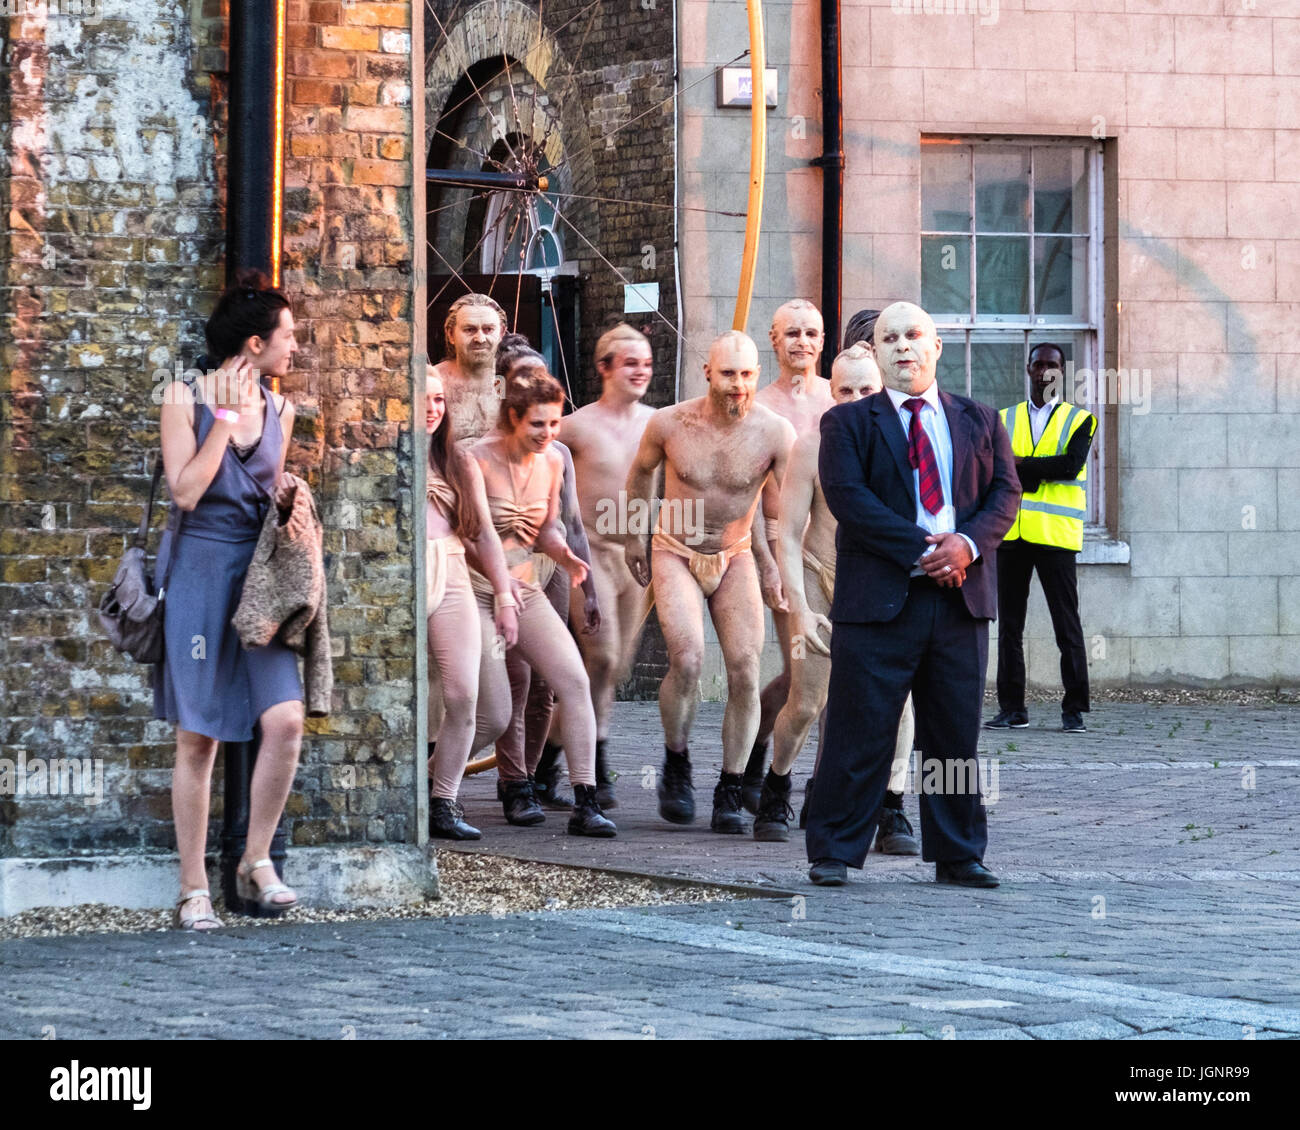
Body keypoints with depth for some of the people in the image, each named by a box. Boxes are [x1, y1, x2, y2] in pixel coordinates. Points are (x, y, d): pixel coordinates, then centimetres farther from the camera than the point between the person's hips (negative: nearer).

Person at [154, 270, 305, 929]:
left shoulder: (279, 411, 12)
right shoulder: (187, 399, -4)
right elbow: (185, 491, -12)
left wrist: (284, 497, 1)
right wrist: (227, 417, -10)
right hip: (200, 575, -4)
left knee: (285, 719, -14)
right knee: (197, 739, 0)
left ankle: (257, 862, 3)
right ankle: (194, 891, 8)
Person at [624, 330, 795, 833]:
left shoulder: (775, 432, -14)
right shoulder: (669, 423, -12)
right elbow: (641, 471, 9)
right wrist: (633, 537, 17)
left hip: (735, 557, 1)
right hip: (675, 553, -1)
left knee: (745, 671, -11)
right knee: (687, 660, -22)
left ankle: (730, 793, 1)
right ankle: (676, 764, 1)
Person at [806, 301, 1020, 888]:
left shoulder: (980, 421, 16)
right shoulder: (848, 422, 6)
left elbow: (1005, 493, 7)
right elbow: (847, 495, -8)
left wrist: (967, 543, -13)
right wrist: (920, 551, -16)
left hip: (961, 596, 3)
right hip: (878, 597, -3)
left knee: (956, 731, 7)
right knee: (860, 732, -2)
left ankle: (958, 855, 15)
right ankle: (835, 853, 5)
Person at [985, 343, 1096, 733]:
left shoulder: (1079, 420, 7)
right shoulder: (1004, 420, 14)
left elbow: (1072, 465, -11)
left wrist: (1020, 465, -9)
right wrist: (1042, 473, -13)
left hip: (1055, 536, -3)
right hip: (1012, 535, 3)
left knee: (1067, 627, -2)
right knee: (1009, 627, 4)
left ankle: (1074, 709, 1)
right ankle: (1012, 708, 9)